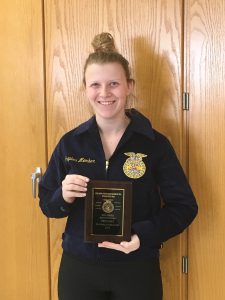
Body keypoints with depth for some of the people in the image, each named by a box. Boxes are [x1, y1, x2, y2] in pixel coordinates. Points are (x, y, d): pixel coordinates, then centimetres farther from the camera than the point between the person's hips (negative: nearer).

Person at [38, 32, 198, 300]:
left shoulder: (155, 144, -9)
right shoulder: (70, 143, -2)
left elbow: (184, 206, -6)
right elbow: (47, 204, 4)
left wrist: (143, 236, -21)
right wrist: (63, 197, -18)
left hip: (137, 269, -1)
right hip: (78, 268, 2)